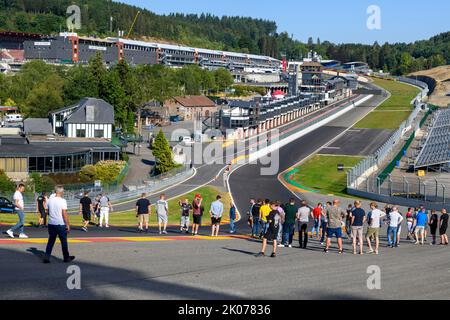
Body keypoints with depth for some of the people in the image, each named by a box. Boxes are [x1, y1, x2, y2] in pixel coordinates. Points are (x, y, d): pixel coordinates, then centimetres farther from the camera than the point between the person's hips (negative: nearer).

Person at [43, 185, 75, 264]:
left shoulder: (50, 200, 4)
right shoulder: (62, 201, -13)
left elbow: (48, 212, 13)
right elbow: (64, 214, -15)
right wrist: (68, 225, -10)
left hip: (51, 224, 5)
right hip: (61, 224, -5)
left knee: (51, 241, 10)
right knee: (64, 241, 9)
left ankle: (47, 257, 1)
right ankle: (66, 257, 20)